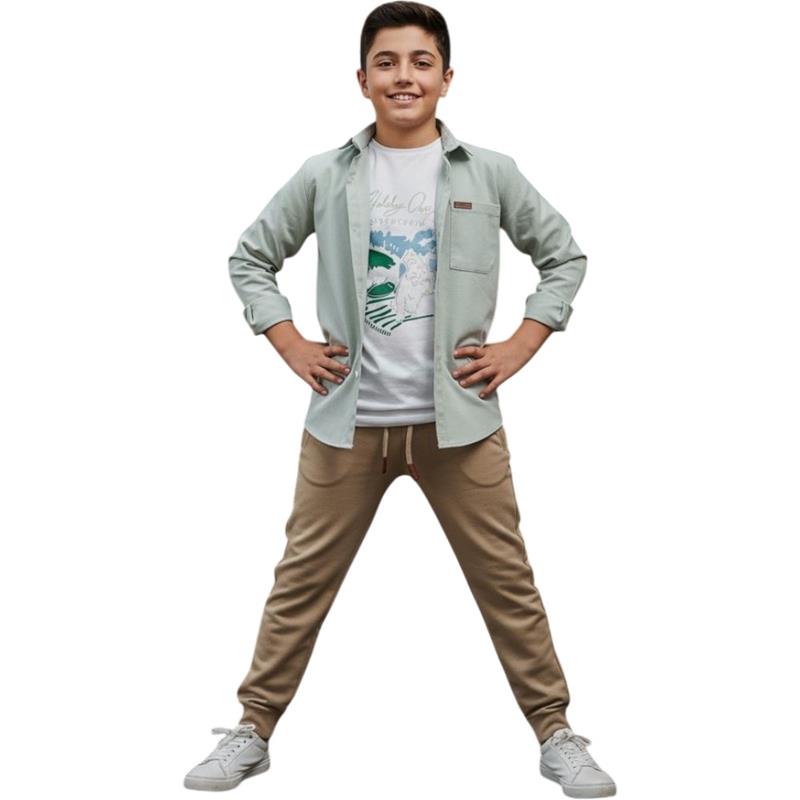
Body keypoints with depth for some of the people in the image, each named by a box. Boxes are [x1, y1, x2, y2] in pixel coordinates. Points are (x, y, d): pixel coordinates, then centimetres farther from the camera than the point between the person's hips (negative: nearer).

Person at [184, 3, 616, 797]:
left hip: (459, 417, 0)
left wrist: (521, 346, 1)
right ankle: (253, 730, 22)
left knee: (507, 580, 5)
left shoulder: (490, 173, 2)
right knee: (301, 581, 7)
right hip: (347, 420, 1)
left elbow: (564, 255, 11)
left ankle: (556, 735, 19)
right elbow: (250, 259, 13)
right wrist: (292, 346, 2)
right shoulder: (324, 177, 2)